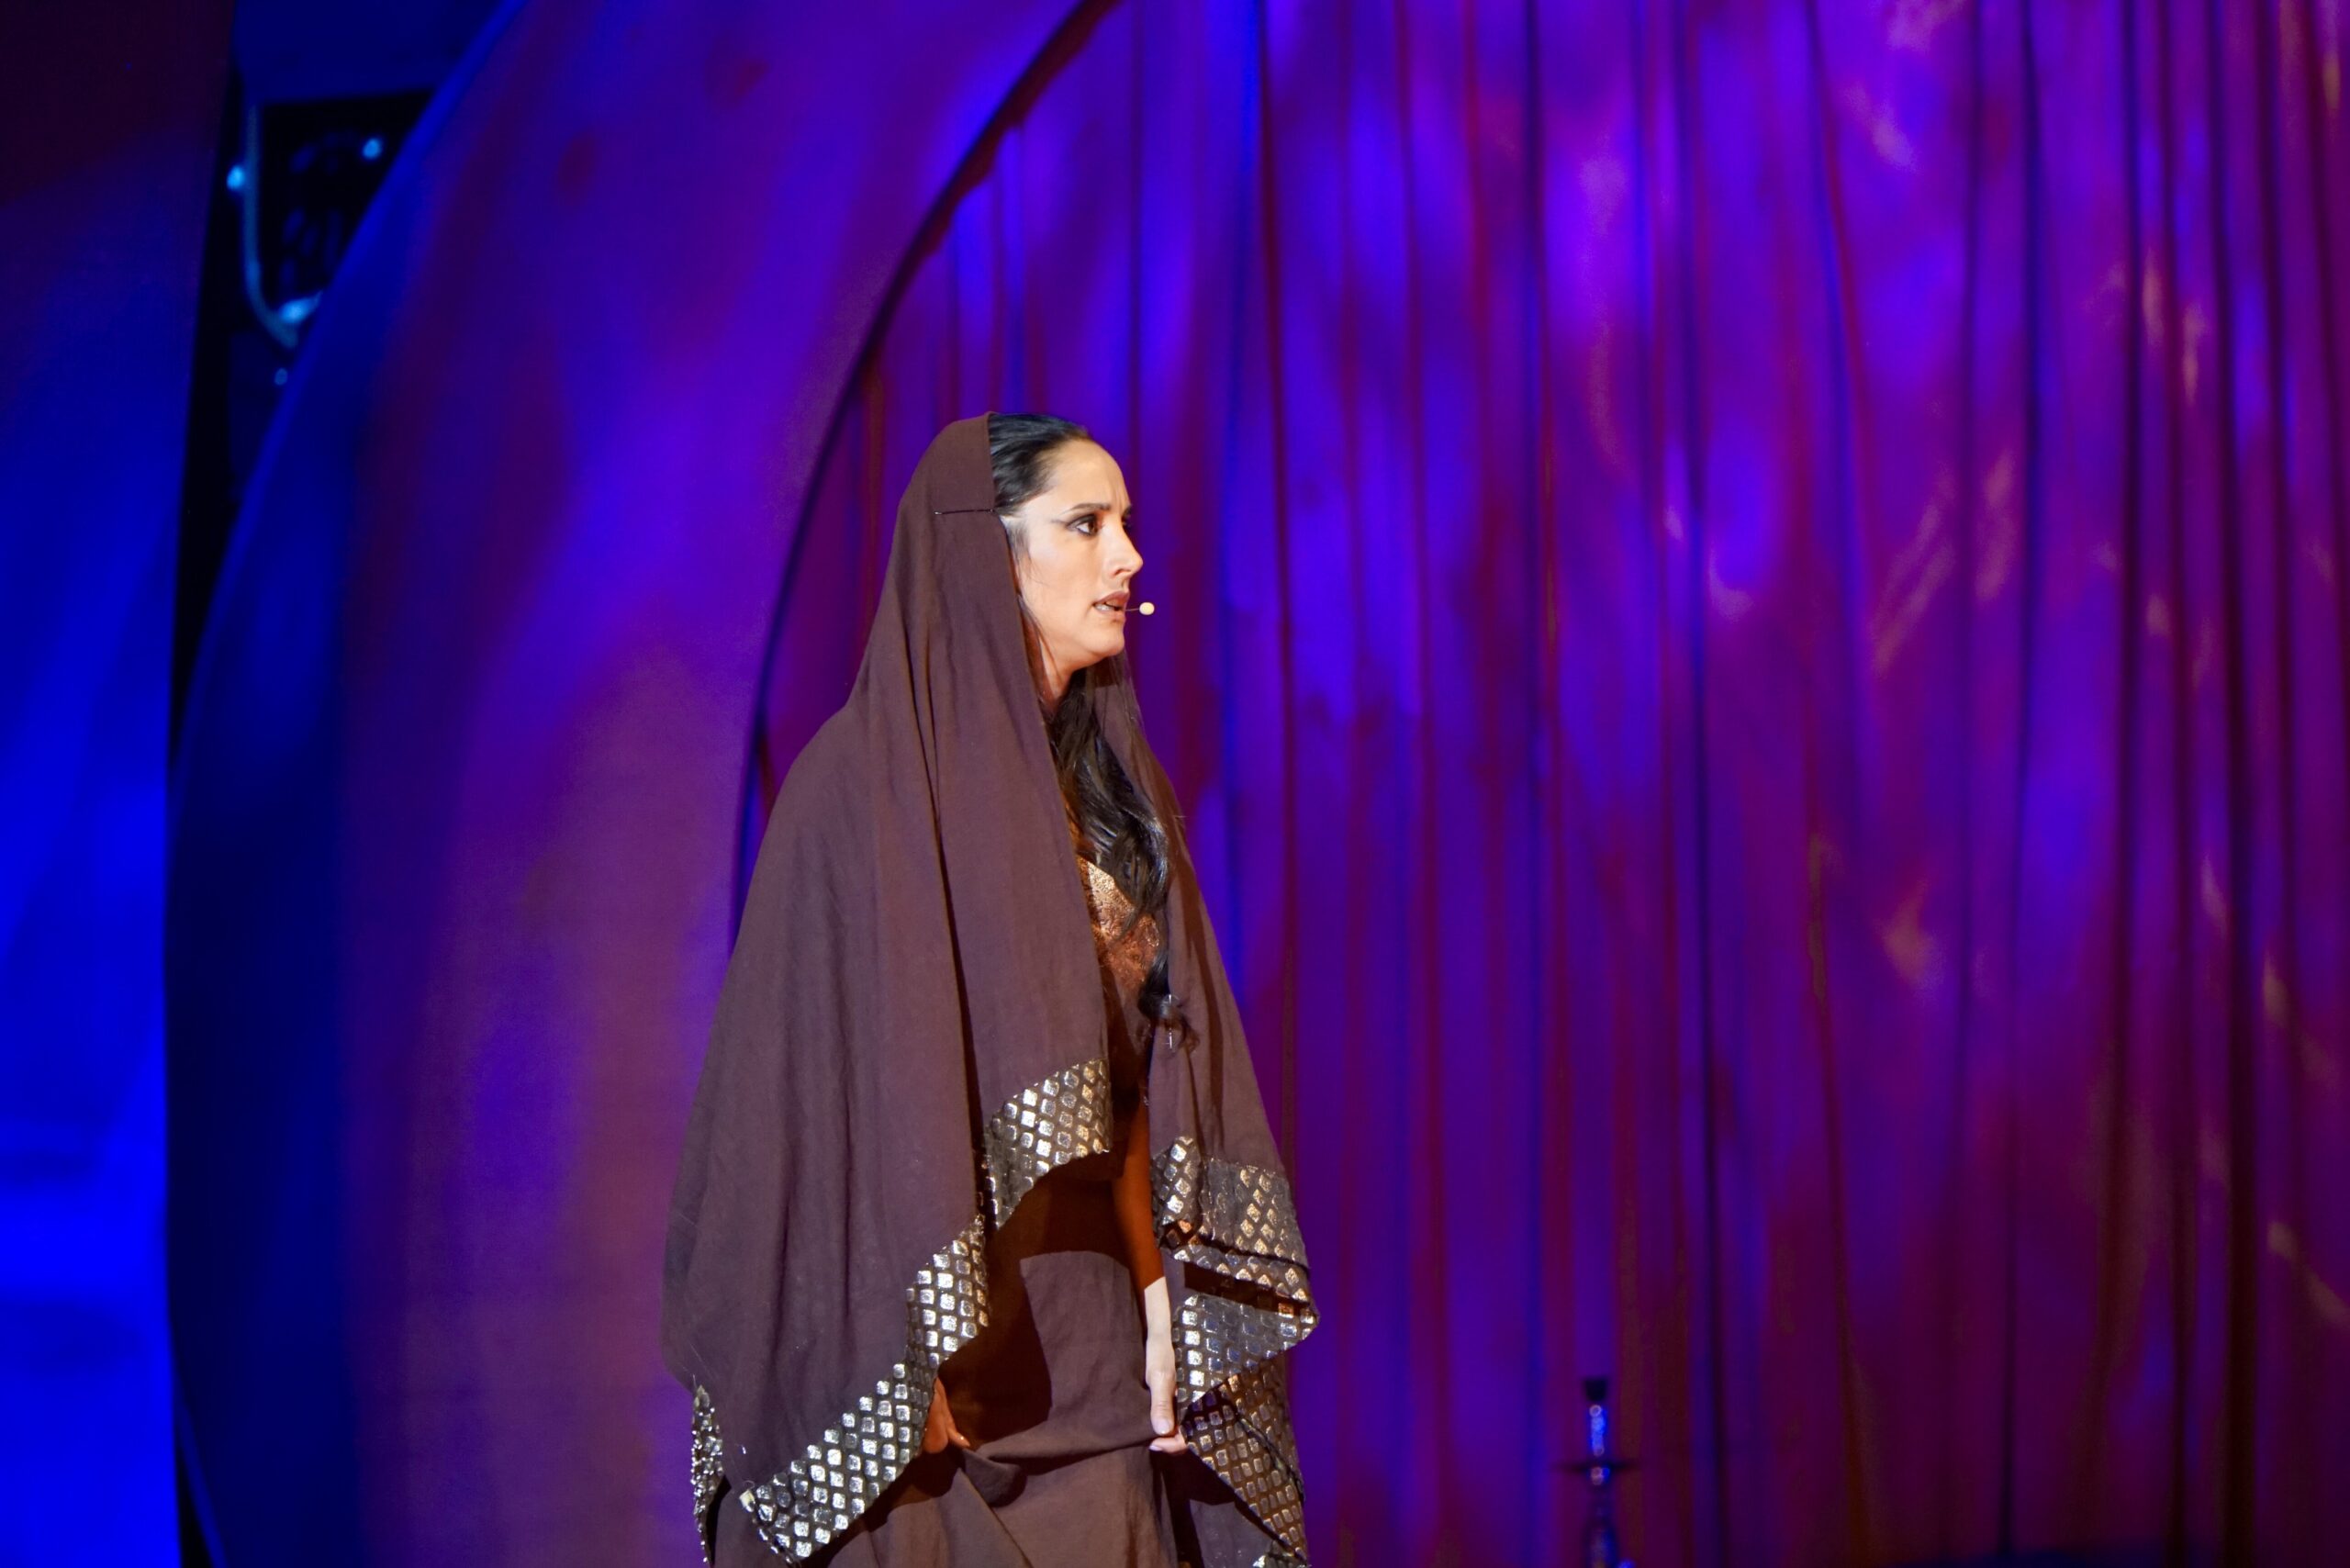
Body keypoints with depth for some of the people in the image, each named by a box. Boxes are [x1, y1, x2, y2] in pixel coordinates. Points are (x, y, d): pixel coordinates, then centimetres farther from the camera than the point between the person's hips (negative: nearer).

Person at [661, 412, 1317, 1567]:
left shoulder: (1105, 786, 14)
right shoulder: (871, 780, -8)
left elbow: (1130, 1081, 11)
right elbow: (854, 1077, -14)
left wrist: (1158, 1309, 2)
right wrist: (910, 1351, -19)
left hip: (1082, 1350, 7)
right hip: (942, 1341, -6)